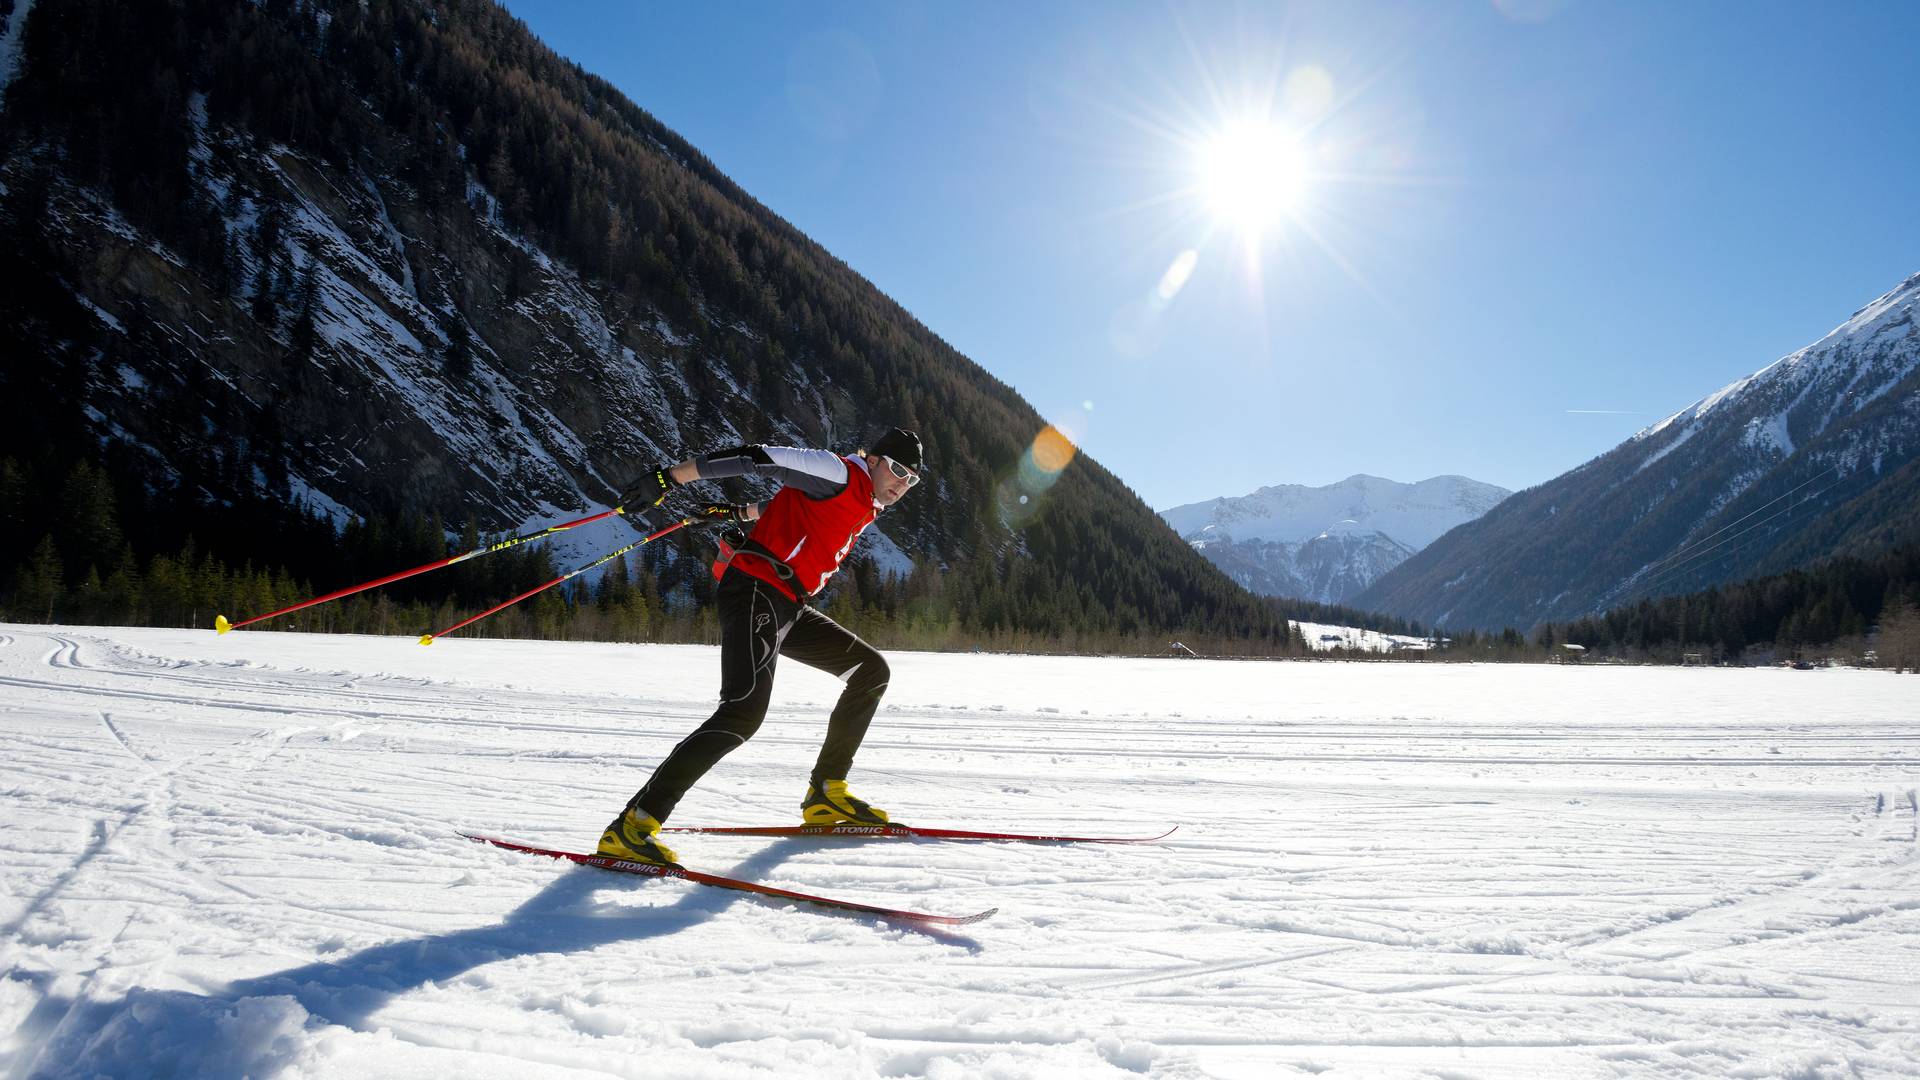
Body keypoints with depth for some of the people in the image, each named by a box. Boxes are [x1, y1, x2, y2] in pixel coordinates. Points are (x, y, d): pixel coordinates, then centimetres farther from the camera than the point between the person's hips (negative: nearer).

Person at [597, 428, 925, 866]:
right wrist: (667, 479, -17)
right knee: (745, 711, -26)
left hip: (789, 608, 10)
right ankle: (634, 824, -26)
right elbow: (756, 459, -14)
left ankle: (826, 793, 15)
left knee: (871, 670, 13)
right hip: (756, 593, -10)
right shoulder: (837, 472, -8)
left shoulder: (865, 508, 20)